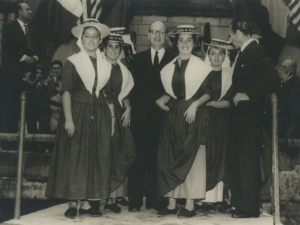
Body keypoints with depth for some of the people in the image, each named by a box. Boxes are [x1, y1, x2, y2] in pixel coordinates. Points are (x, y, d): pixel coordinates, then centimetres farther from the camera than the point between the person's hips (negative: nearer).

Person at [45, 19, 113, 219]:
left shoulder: (106, 65, 11)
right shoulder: (73, 62, 0)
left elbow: (110, 96, 12)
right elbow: (67, 91, -7)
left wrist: (112, 119, 6)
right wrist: (68, 118, -17)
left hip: (100, 116, 4)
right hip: (78, 114, -4)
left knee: (97, 158, 3)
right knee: (74, 157, -2)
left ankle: (87, 203, 11)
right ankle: (73, 203, 6)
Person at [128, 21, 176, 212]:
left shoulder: (174, 59, 7)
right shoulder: (138, 58, 14)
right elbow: (133, 86, 10)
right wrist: (132, 108, 0)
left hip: (163, 116, -1)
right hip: (141, 115, 1)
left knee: (158, 159, 1)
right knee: (139, 157, -1)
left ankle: (154, 199, 10)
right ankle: (134, 200, 4)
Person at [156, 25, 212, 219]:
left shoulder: (201, 66, -3)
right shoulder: (170, 67, 10)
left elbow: (208, 93, -4)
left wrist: (195, 104, -19)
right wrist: (162, 100, -4)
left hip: (193, 115, -5)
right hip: (173, 115, 5)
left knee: (192, 158, -1)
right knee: (170, 158, 4)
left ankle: (190, 205, 5)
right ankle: (172, 203, 11)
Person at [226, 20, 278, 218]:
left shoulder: (257, 51, -12)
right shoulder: (244, 53, 16)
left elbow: (272, 79, -23)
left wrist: (248, 95, -20)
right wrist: (232, 97, 7)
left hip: (250, 116, -10)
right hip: (240, 116, 10)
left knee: (248, 162, -3)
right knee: (236, 161, 14)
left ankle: (250, 207, 6)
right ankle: (238, 202, 24)